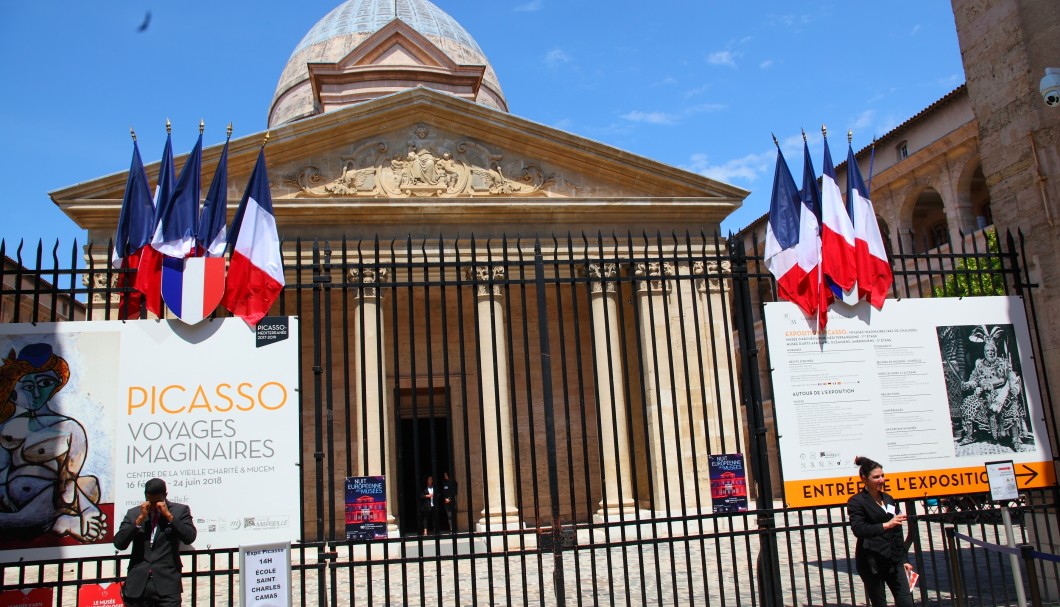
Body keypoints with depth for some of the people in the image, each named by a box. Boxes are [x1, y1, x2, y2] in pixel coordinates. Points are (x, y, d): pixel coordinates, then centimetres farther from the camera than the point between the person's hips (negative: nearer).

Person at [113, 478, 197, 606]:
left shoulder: (180, 510, 5)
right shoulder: (134, 513, 11)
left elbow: (190, 537, -7)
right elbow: (119, 544, 2)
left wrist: (168, 515, -11)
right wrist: (140, 518, -7)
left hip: (167, 585, -2)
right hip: (137, 585, 3)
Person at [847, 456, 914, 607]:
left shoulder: (888, 499, 15)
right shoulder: (856, 502, -4)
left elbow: (898, 534, 18)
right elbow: (858, 529, -19)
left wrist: (904, 559, 15)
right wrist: (886, 525, -27)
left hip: (893, 560, 5)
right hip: (871, 562, -5)